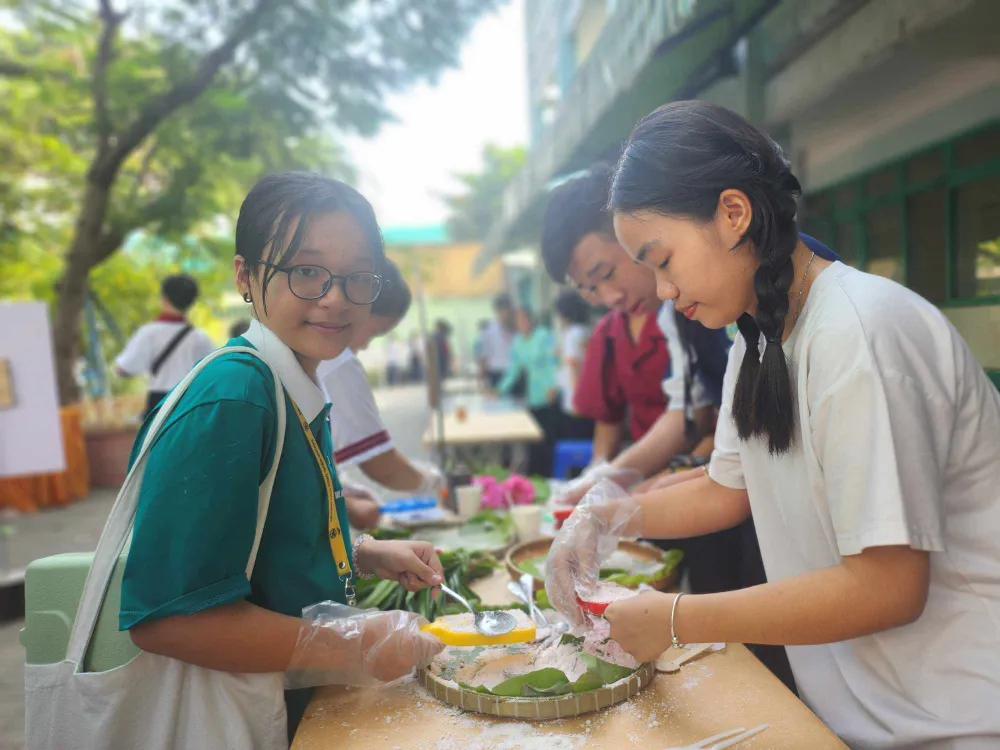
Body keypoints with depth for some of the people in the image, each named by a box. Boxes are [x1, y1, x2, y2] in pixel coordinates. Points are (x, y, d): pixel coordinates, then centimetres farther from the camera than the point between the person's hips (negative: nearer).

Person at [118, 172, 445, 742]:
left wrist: (369, 556, 0)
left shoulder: (302, 394, 1)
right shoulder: (231, 398, -25)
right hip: (219, 721, -8)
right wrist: (351, 648, -24)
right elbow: (163, 615, -29)